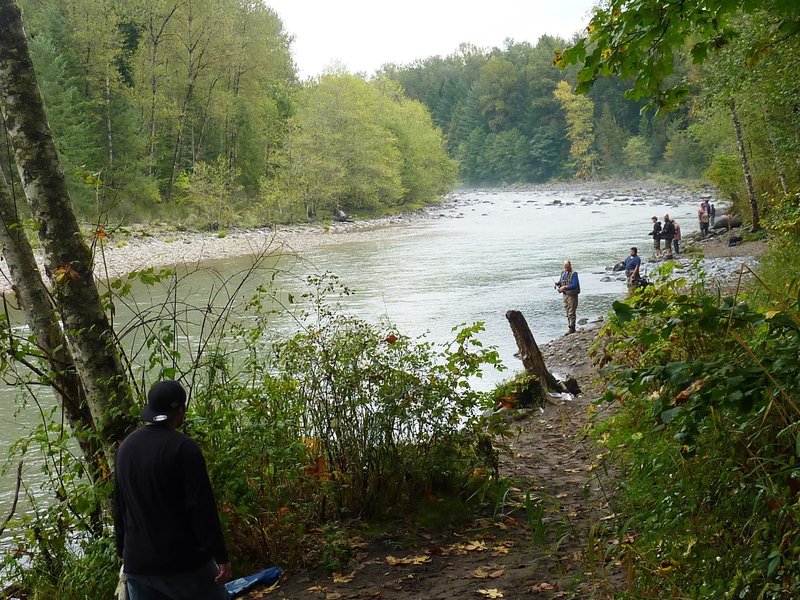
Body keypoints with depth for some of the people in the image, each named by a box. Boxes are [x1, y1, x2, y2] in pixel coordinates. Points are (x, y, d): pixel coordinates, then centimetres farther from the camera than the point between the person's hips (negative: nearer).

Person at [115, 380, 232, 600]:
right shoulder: (183, 447, -14)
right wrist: (221, 556, -13)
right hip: (182, 562, -6)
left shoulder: (125, 447, 8)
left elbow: (120, 507, 17)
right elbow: (203, 507, -17)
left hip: (137, 563, 7)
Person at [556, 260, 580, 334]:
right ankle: (570, 327, 21)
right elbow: (560, 282, 21)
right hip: (565, 295, 8)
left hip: (572, 295, -8)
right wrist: (557, 284, -2)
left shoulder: (573, 274, -13)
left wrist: (565, 287, -25)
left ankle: (572, 328, -4)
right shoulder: (563, 273, 11)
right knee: (567, 312, 12)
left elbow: (575, 285, -20)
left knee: (571, 312, -8)